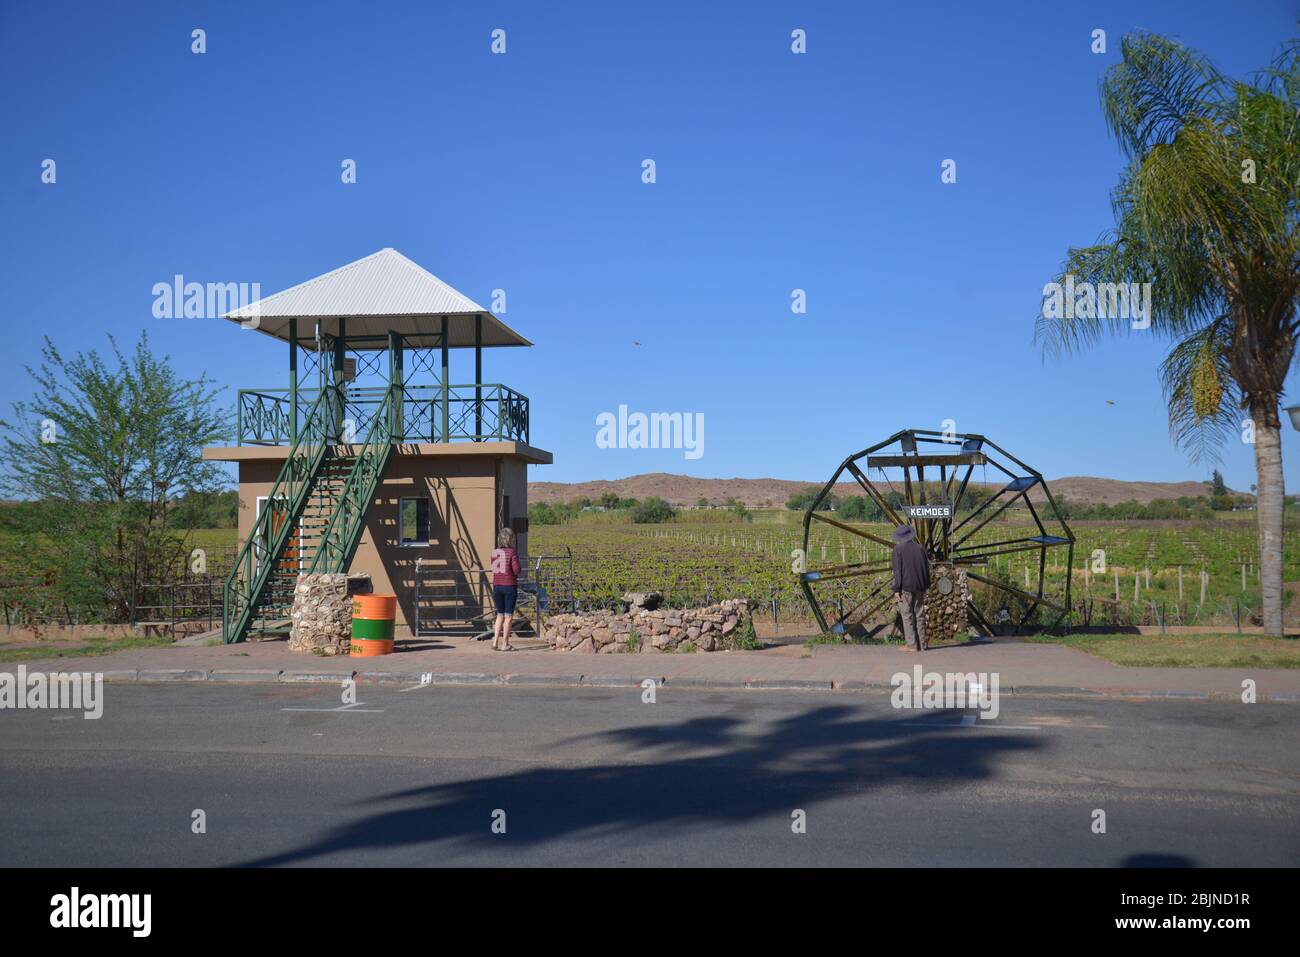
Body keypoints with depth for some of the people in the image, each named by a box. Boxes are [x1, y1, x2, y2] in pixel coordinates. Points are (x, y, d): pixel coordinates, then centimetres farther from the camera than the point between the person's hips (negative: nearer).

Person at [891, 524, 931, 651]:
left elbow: (897, 570, -10)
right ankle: (923, 644, 12)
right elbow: (926, 568, 10)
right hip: (919, 586, 5)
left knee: (907, 615, 0)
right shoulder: (919, 548, 7)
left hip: (905, 586, -5)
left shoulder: (898, 549, -6)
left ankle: (911, 644, -3)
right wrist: (925, 586, 17)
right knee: (919, 614, 11)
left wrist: (896, 589, -9)